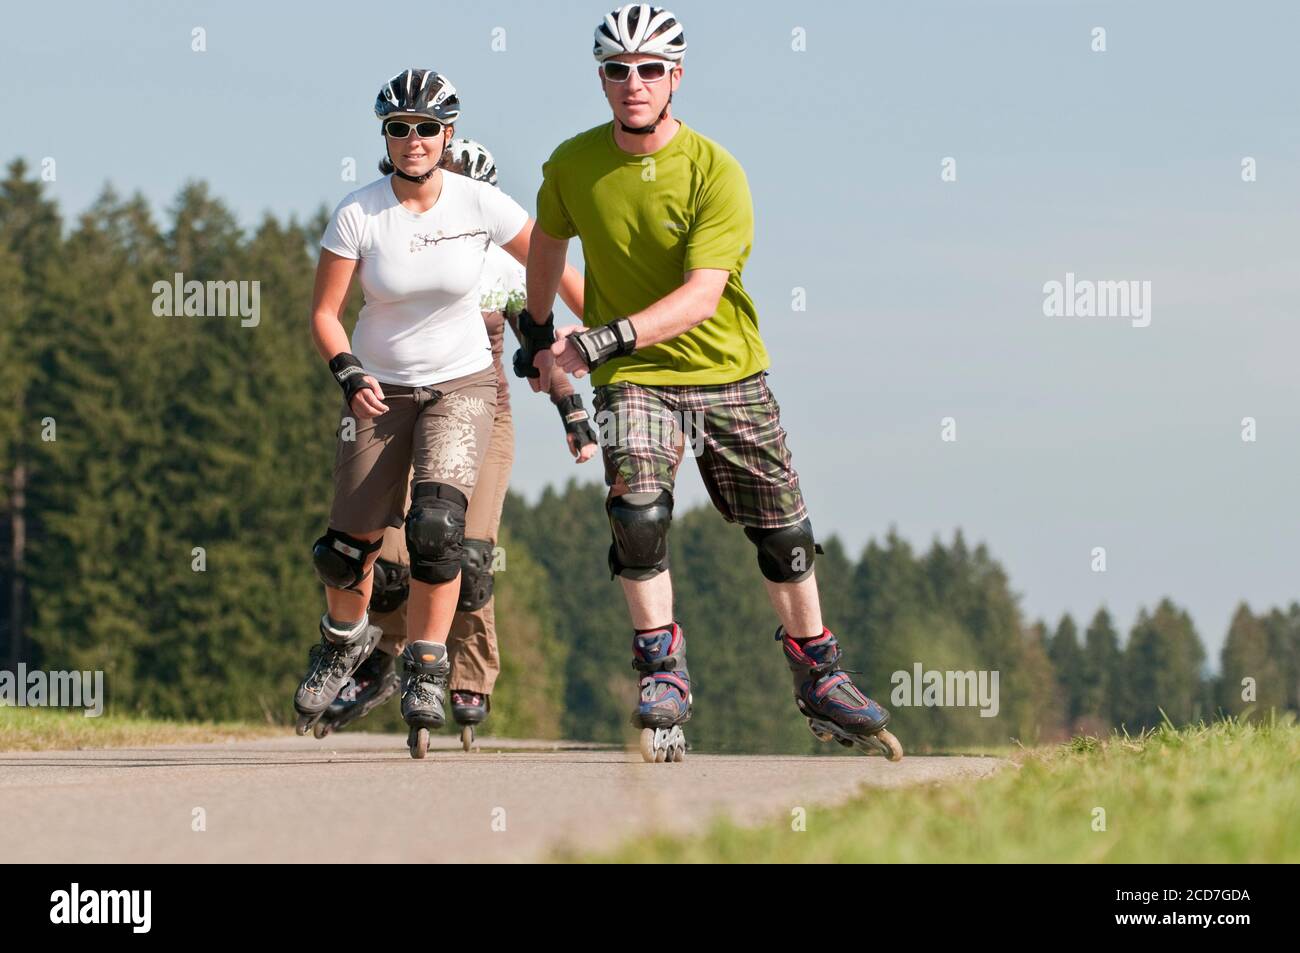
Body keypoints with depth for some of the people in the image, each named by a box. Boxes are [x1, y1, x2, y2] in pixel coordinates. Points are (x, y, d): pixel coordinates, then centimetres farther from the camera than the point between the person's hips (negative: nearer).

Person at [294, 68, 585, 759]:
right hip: (381, 389, 1)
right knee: (352, 541, 1)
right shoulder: (358, 214, -12)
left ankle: (424, 673, -11)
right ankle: (343, 640, 35)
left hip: (462, 384, -1)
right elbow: (324, 313, -6)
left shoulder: (480, 205, -11)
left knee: (436, 522, -24)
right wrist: (349, 373, -22)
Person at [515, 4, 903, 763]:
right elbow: (549, 240, 15)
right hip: (633, 379, 0)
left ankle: (820, 681, 24)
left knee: (784, 533, 7)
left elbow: (701, 295, -26)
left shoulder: (715, 172, -17)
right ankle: (663, 674, -12)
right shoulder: (573, 166, -8)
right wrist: (538, 328, 24)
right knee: (638, 508, -25)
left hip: (728, 372, 0)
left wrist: (607, 336, -36)